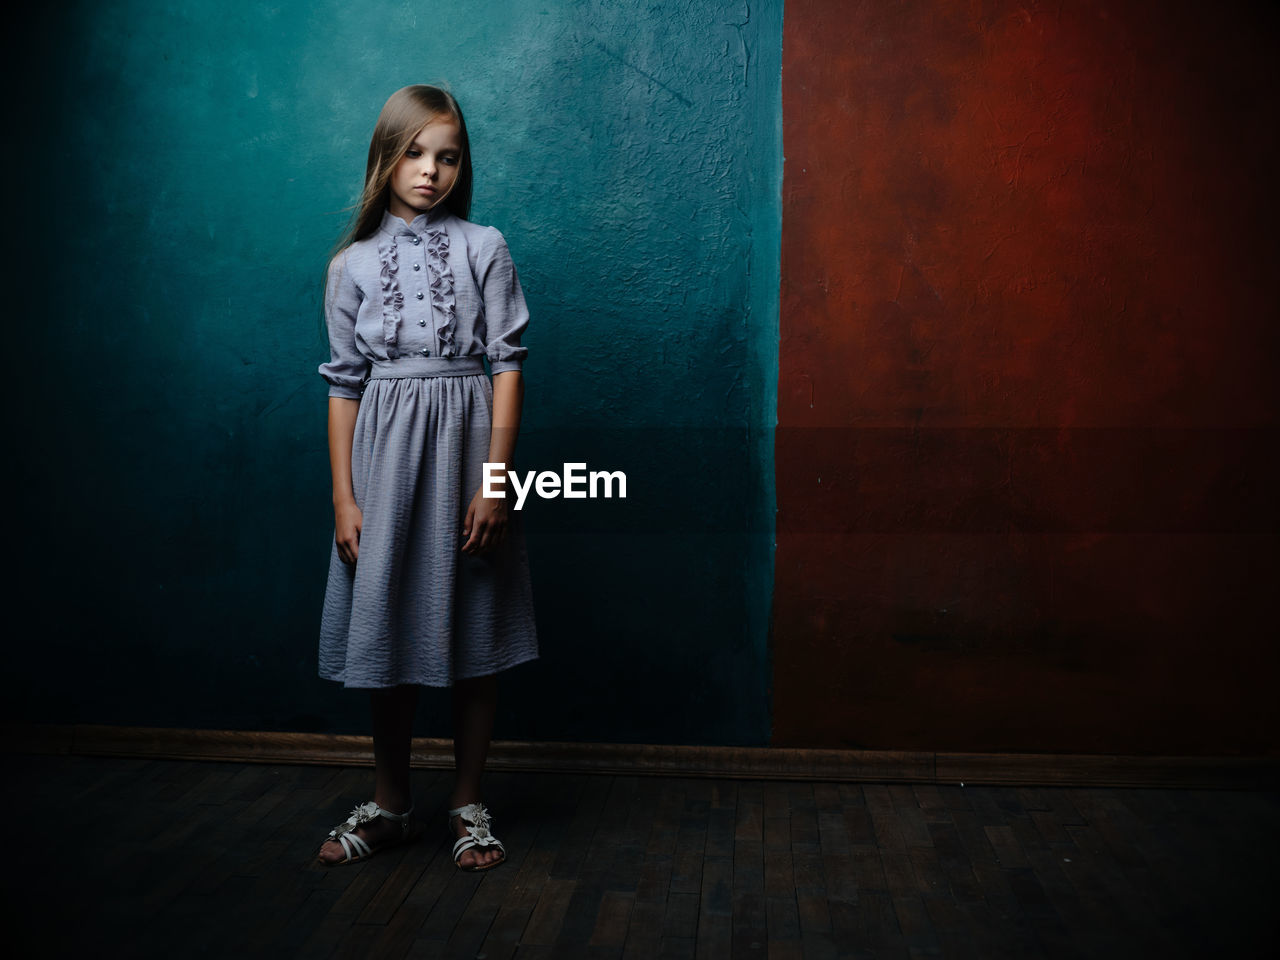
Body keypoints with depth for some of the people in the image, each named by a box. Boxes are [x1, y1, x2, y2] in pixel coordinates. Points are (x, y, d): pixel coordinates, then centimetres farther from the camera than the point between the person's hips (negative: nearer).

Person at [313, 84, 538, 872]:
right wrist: (344, 496, 0)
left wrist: (495, 480, -11)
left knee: (474, 630, 4)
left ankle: (469, 805, 20)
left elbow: (508, 363, -4)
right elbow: (346, 382, 6)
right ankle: (390, 804, 25)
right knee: (387, 627, 8)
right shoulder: (354, 263, 5)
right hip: (386, 453, 2)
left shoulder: (484, 248, 0)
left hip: (466, 450, -1)